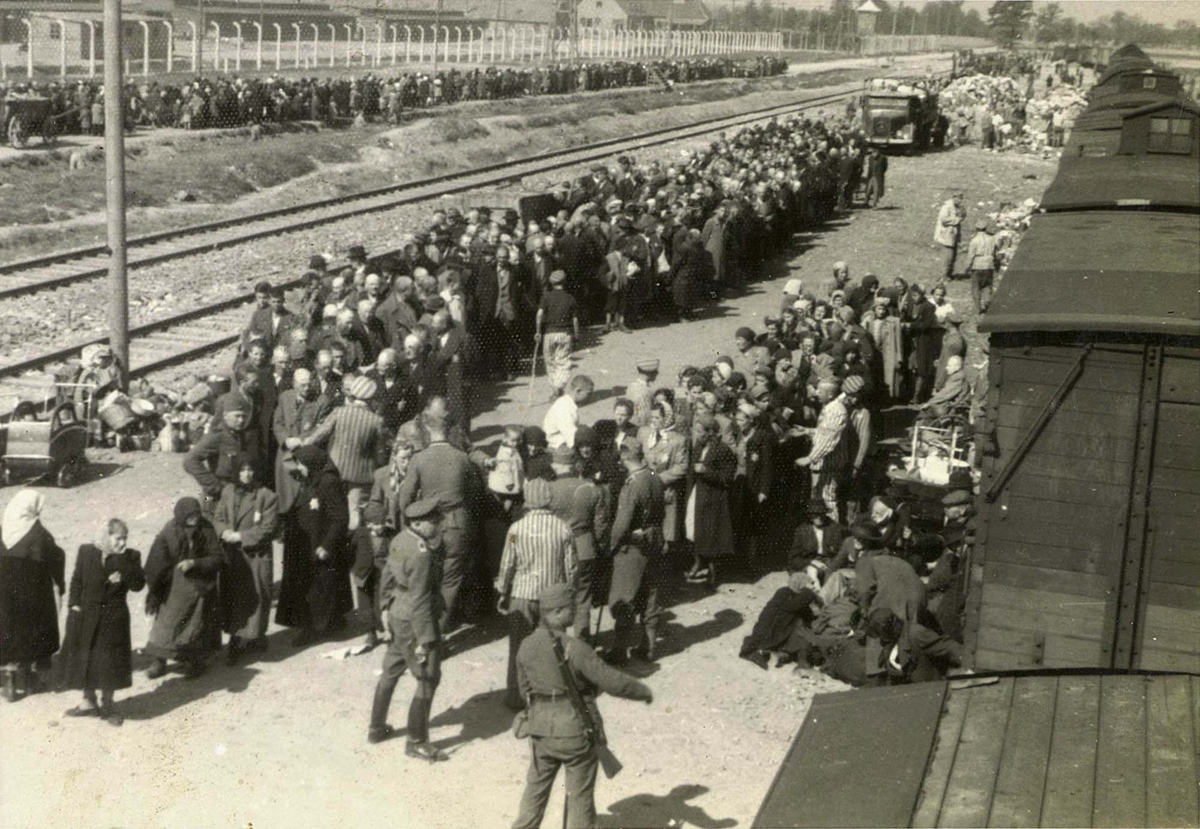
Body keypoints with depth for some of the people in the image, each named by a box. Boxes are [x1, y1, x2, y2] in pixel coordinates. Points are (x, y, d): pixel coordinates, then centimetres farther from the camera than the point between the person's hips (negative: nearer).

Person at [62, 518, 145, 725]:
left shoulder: (130, 558, -5)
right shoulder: (86, 552, -1)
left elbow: (138, 585, -15)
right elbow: (77, 581, 5)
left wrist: (124, 560, -23)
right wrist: (74, 605, -3)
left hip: (114, 618, -1)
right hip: (87, 616, 1)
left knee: (111, 662, 3)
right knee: (85, 660, 9)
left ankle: (107, 705, 18)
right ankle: (89, 702, 25)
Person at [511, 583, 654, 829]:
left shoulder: (526, 646, -4)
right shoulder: (574, 648, -23)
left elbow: (525, 688, 8)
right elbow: (611, 681, -20)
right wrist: (643, 691, -3)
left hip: (540, 729, 5)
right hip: (575, 732, -5)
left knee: (535, 788, 20)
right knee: (580, 794, 11)